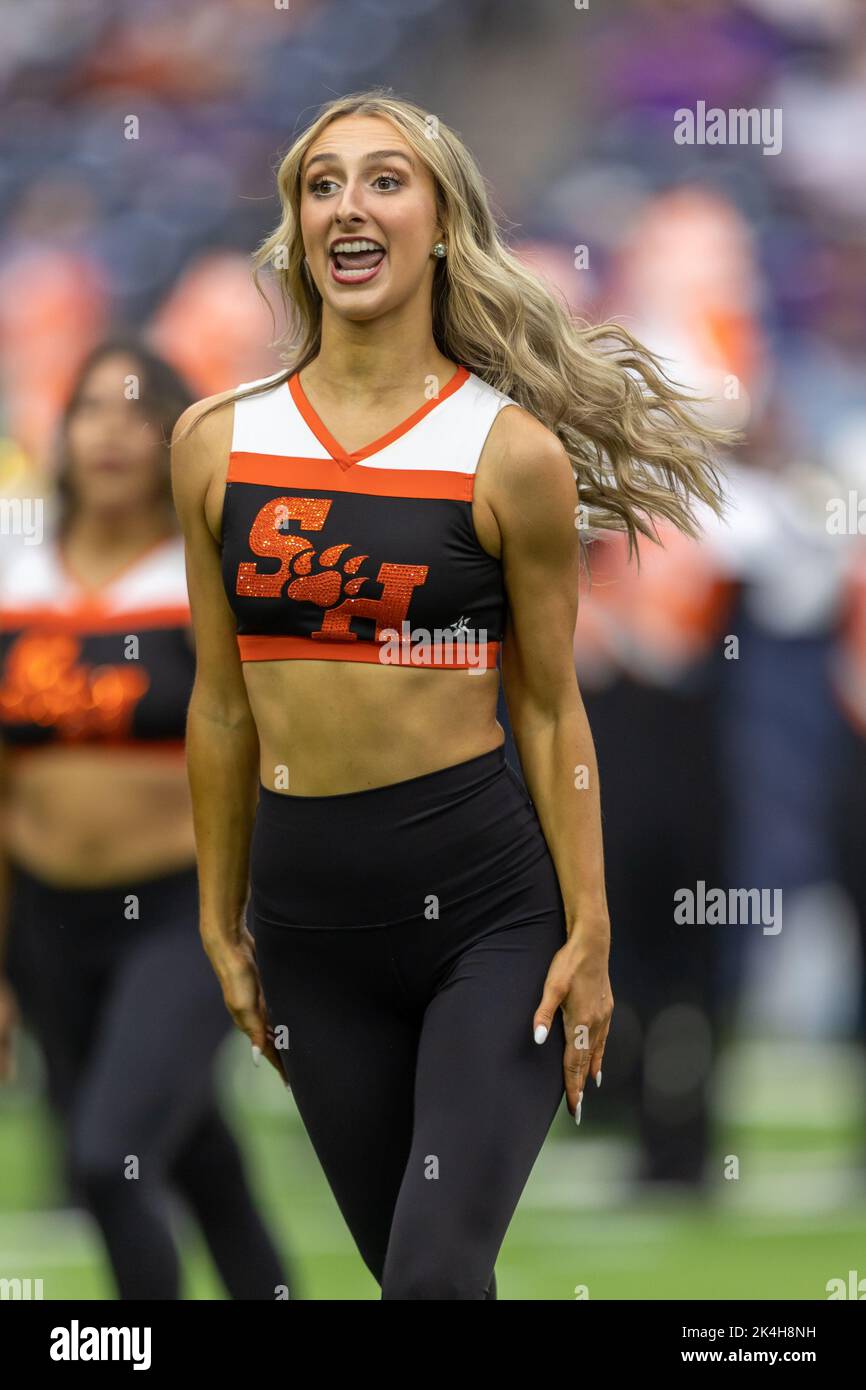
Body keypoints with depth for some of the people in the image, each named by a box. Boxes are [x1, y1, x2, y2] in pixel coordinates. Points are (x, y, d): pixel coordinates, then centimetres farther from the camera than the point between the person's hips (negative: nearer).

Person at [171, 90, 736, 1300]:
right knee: (398, 1259, 11)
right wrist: (221, 925, 12)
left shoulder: (510, 452, -5)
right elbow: (222, 705, 10)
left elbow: (549, 712, -1)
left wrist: (590, 934, -3)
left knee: (437, 1273, -17)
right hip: (310, 915, 4)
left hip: (486, 900, -4)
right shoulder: (220, 441, 4)